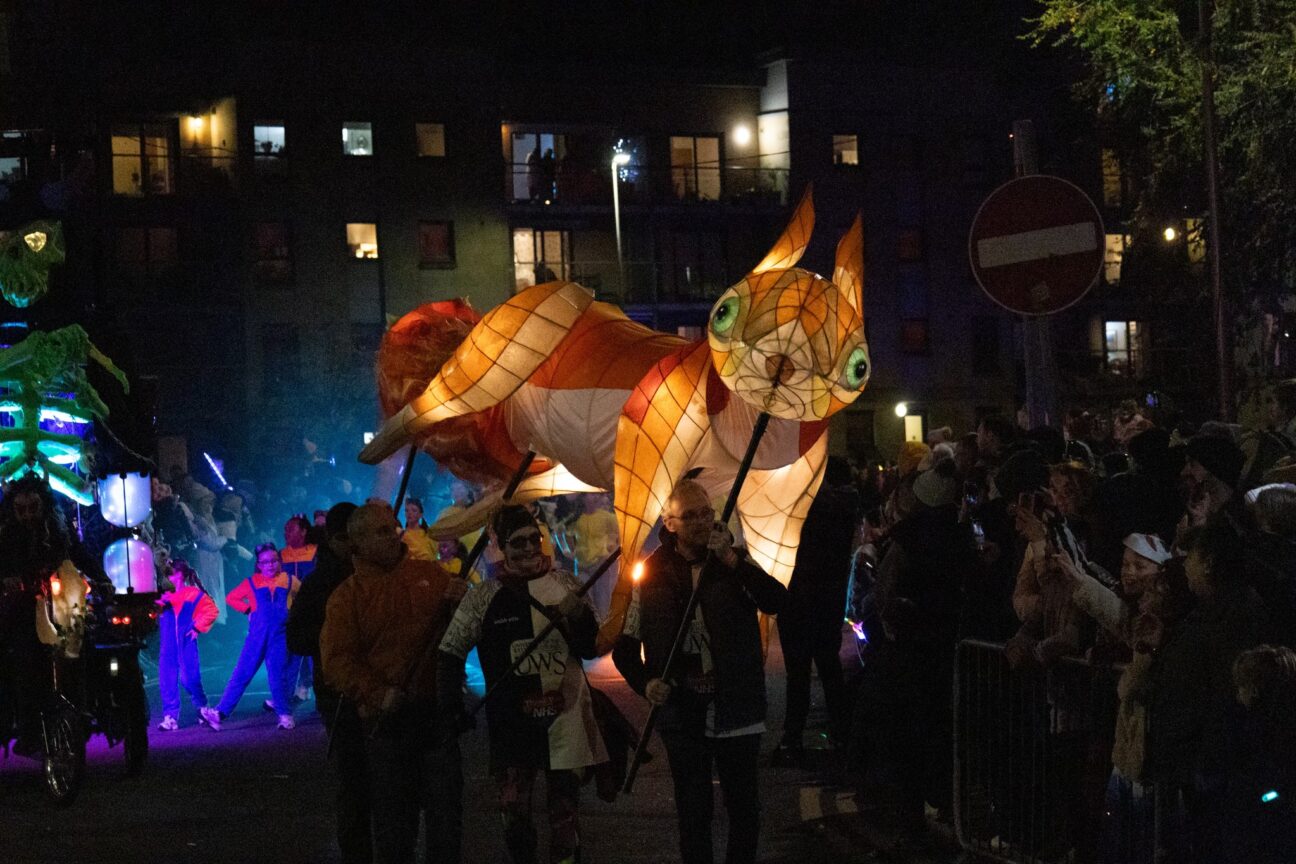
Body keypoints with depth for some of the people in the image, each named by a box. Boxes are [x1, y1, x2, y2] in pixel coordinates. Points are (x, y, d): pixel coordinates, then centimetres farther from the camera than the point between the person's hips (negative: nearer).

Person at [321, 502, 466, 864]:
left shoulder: (430, 575, 10)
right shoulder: (346, 596, 3)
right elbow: (337, 662, -6)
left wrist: (461, 602, -7)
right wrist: (379, 695, -18)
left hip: (438, 709, 2)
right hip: (387, 718, -2)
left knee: (446, 805, 6)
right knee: (393, 811, 4)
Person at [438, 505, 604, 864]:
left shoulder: (564, 583, 1)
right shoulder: (485, 598, -3)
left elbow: (589, 648, 6)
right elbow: (450, 653, 3)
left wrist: (580, 616, -13)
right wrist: (452, 706, -6)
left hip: (565, 717, 1)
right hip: (512, 723, -1)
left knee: (565, 813, 7)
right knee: (514, 814, -1)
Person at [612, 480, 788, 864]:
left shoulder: (736, 564, 1)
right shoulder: (653, 575, -1)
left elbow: (777, 602, -16)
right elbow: (626, 646, 4)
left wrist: (732, 561, -23)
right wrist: (645, 683, -13)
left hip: (735, 709, 0)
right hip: (682, 711, 0)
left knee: (745, 807, 7)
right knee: (693, 811, 7)